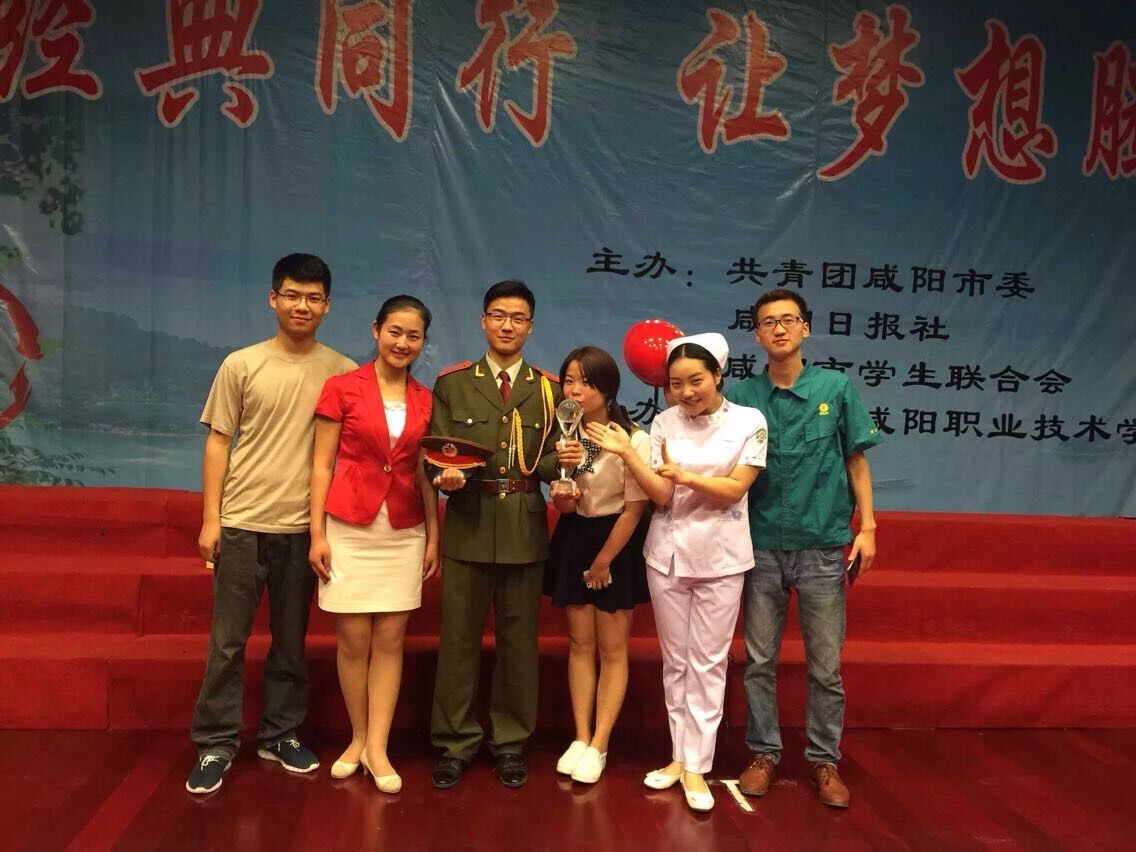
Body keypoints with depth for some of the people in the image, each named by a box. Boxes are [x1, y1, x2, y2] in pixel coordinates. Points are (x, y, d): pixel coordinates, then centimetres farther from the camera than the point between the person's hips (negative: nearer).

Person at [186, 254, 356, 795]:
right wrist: (211, 519, -2)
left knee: (291, 640, 12)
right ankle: (216, 744, 16)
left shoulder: (342, 372, 2)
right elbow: (218, 443, 3)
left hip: (303, 526, 1)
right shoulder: (242, 365, 1)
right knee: (228, 640, 3)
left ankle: (280, 735, 26)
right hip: (242, 523, -1)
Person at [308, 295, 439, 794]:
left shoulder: (425, 401, 7)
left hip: (404, 533, 2)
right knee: (353, 640, 4)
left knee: (390, 640, 4)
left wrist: (433, 536, 6)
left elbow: (425, 473, 11)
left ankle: (377, 747, 13)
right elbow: (322, 465, -1)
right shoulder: (341, 388, -1)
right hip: (349, 528, -2)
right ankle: (358, 738, 23)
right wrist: (317, 533, -6)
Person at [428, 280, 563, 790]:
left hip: (525, 529, 1)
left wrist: (563, 461, -19)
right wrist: (445, 476, -21)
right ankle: (456, 743, 20)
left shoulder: (549, 389, 8)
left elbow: (553, 463, 4)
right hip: (467, 526, -1)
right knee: (459, 638, 5)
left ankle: (510, 742, 24)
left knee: (519, 640, 9)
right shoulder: (452, 383, 7)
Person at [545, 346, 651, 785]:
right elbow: (564, 508, -3)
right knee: (580, 643, 10)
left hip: (619, 542, -4)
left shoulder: (633, 440, -20)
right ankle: (580, 739, 19)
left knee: (612, 648, 3)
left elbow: (635, 507, -12)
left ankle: (599, 745, 13)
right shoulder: (564, 434, -4)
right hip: (575, 539, 5)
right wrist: (562, 490, -26)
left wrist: (603, 561, -7)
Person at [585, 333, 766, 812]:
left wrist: (686, 476, -27)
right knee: (674, 661, 11)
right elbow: (661, 496, -9)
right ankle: (680, 756, 24)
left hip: (720, 557, -2)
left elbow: (734, 491, -13)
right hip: (668, 554, 2)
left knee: (708, 662, 4)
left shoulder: (749, 422, -8)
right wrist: (625, 454, -22)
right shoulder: (665, 423, -3)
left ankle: (697, 767, 12)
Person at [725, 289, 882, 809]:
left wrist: (867, 526, 0)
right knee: (759, 660, 10)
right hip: (761, 546, 1)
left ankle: (825, 759, 22)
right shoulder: (742, 396, 1)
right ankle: (763, 752, 25)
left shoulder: (836, 388, 1)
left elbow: (856, 460, 4)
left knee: (826, 664, 7)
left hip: (823, 546, -1)